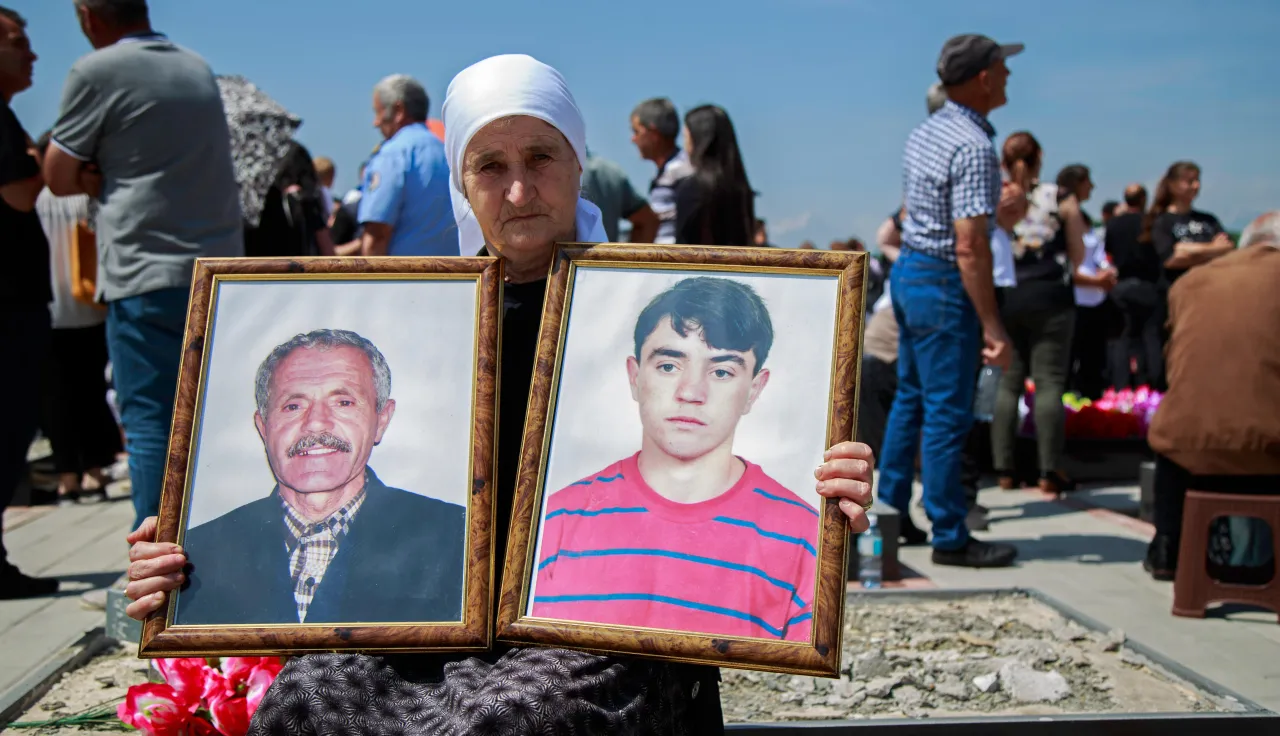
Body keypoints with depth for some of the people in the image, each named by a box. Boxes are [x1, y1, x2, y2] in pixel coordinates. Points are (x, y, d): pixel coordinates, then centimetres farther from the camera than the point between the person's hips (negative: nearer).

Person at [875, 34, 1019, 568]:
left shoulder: (924, 132, 9)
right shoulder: (974, 147, -19)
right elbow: (970, 247, -23)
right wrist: (991, 325, -21)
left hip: (907, 270, 10)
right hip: (943, 286, -9)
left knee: (910, 399, 17)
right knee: (947, 414, -2)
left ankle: (890, 513, 26)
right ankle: (950, 538, 7)